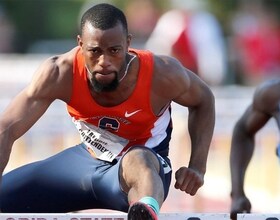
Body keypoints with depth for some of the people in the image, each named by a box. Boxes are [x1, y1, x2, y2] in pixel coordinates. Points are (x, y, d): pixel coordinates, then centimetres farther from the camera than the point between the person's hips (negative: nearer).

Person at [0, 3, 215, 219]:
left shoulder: (162, 74, -25)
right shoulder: (59, 75, -25)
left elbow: (203, 100, -3)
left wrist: (197, 168, -15)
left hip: (148, 164, -4)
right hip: (88, 159, 4)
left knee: (138, 162, -44)